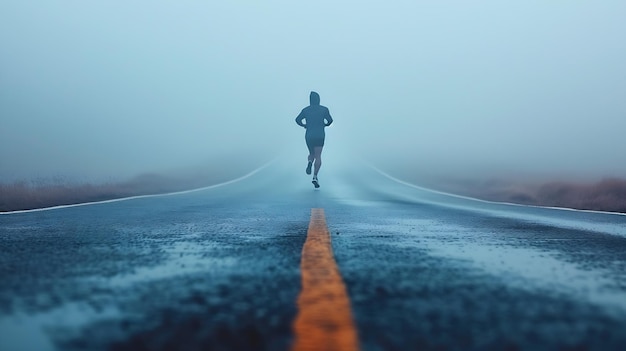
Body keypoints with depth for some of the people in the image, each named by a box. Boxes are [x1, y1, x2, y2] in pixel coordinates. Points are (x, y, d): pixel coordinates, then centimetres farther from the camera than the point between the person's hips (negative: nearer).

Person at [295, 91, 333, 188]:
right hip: (320, 135, -2)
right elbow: (330, 120, -6)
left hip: (309, 135, 2)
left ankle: (310, 162, -13)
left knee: (312, 153, 22)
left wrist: (304, 125, 13)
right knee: (318, 156, -2)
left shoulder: (306, 110, 5)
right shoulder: (324, 109, 1)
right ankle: (315, 176, -17)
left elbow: (298, 120, -2)